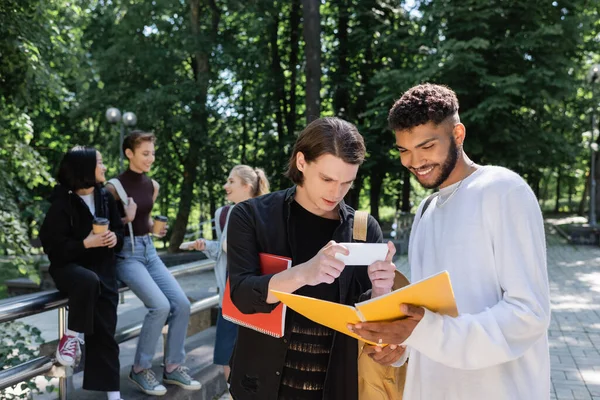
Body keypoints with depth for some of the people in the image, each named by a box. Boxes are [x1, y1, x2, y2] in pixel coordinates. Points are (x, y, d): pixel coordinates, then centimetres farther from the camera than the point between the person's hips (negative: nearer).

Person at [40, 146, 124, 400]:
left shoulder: (106, 198, 5)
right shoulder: (62, 203, -11)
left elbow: (118, 230, 14)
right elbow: (52, 246, -15)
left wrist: (115, 238, -10)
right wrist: (86, 243, -26)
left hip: (103, 268, 4)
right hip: (68, 266, -4)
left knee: (105, 330, -4)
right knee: (89, 281, -40)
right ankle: (72, 336, -16)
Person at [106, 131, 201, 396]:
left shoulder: (153, 186, 9)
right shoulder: (115, 186, -11)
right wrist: (126, 219, -21)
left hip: (149, 250, 7)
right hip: (126, 253, -7)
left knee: (181, 304, -8)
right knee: (160, 306, -23)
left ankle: (173, 367, 6)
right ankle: (140, 369, -5)